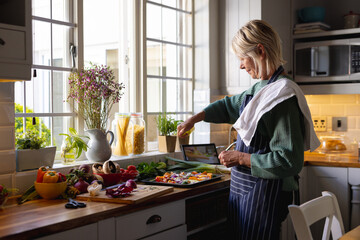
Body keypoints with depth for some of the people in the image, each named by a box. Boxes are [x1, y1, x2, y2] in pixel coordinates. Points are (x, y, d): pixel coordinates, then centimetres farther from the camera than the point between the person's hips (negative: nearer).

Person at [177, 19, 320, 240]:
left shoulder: (282, 96, -22)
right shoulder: (260, 89, 8)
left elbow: (289, 161, -25)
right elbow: (230, 105, 28)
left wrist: (241, 158, -18)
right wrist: (194, 119, 22)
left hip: (264, 194, -9)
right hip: (244, 188, 9)